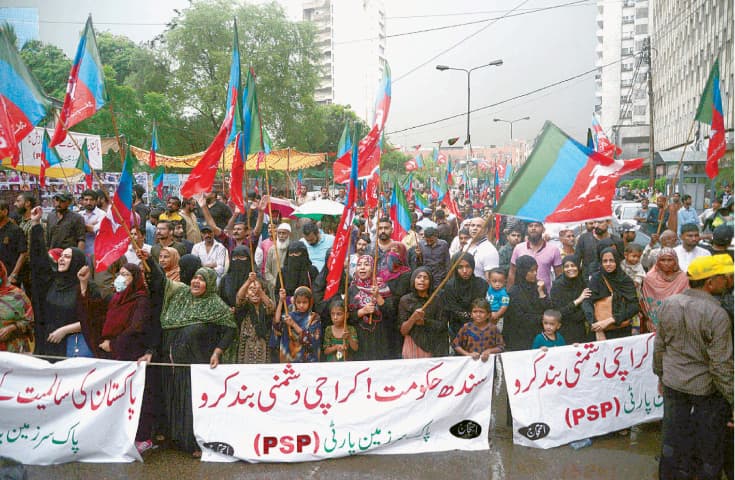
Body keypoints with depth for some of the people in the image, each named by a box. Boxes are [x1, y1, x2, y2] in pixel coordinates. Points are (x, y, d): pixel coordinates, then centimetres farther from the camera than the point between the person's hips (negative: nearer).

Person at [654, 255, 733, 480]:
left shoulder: (669, 303, -5)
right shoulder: (716, 314, -22)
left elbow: (659, 346, 4)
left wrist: (661, 376, 17)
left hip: (673, 383, 5)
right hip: (707, 388, -5)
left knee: (673, 435, 18)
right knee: (709, 443, 15)